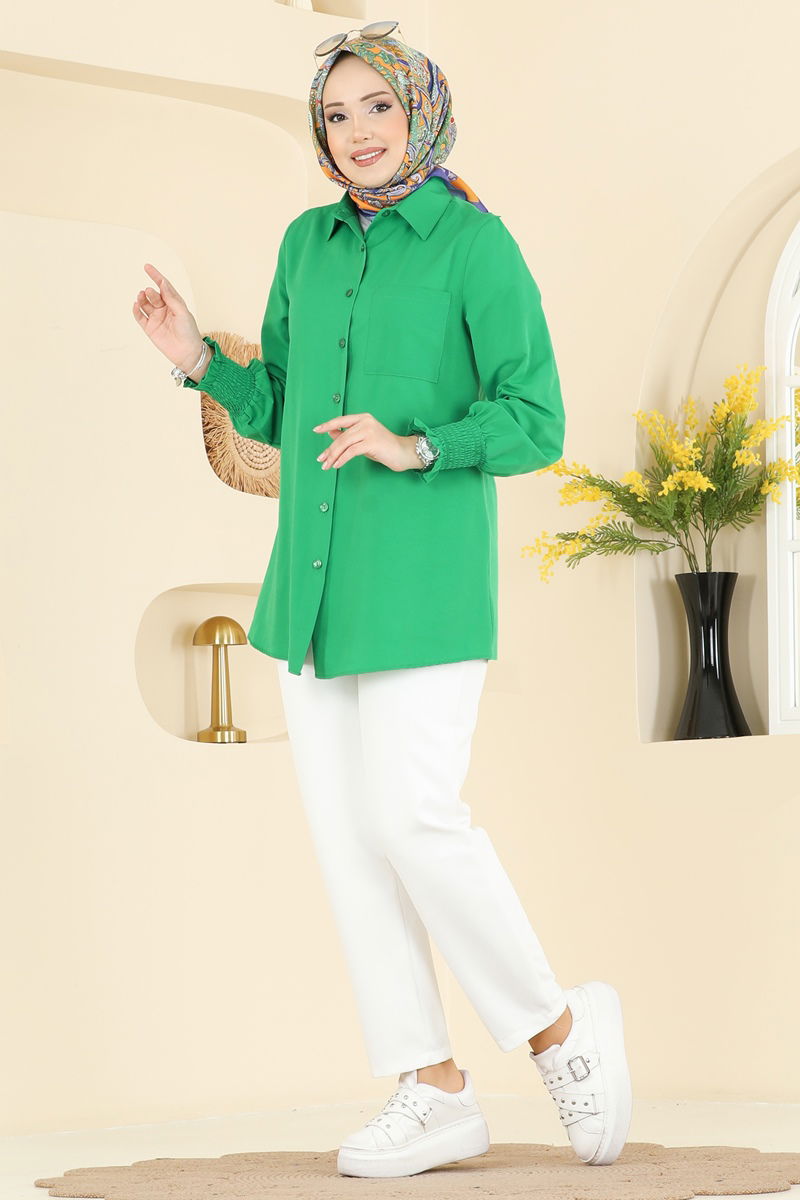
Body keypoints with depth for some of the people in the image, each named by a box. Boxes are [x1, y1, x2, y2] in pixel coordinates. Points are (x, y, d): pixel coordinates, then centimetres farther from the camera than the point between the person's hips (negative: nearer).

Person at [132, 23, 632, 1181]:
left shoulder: (477, 243, -6)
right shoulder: (310, 244, 12)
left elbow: (536, 423, -10)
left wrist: (414, 447, -24)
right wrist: (198, 360, -1)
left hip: (425, 573, -6)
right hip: (316, 580, 6)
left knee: (412, 817, -15)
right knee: (346, 828, 2)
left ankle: (559, 1026, 6)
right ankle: (435, 1095, 9)